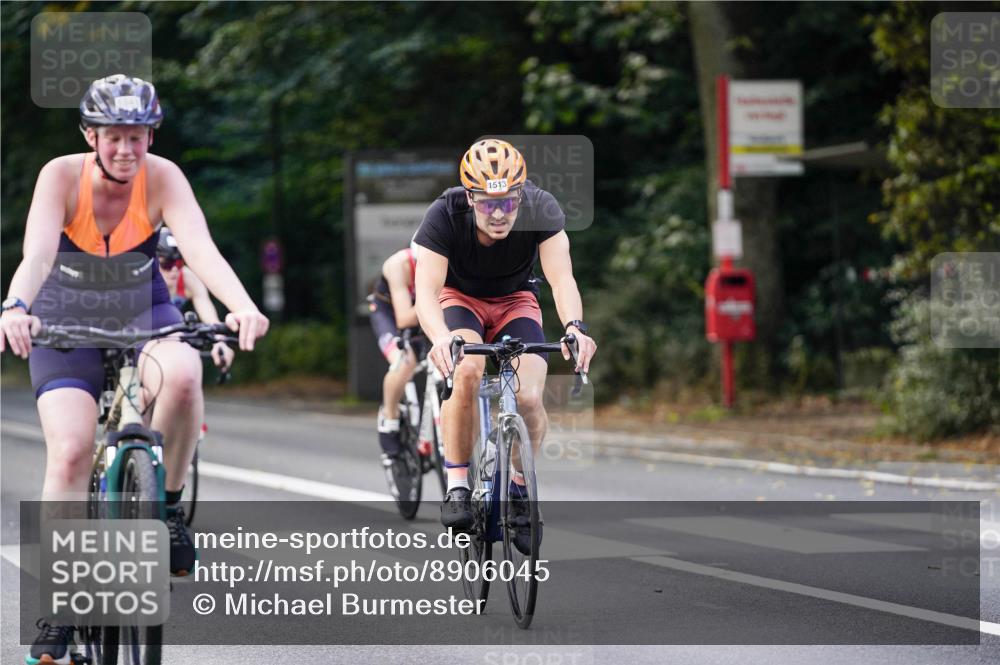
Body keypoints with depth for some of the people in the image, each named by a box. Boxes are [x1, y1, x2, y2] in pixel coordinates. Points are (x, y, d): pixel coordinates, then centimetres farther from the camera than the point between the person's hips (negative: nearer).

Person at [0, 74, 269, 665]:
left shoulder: (162, 178, -19)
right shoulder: (62, 175, -21)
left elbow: (201, 246, -34)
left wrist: (243, 306, -53)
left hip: (144, 312, 1)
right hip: (68, 321, -1)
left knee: (183, 375, -34)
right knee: (70, 451, -19)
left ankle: (167, 507, -10)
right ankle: (58, 616, -11)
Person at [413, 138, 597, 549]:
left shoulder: (541, 210, -28)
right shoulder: (444, 215, -31)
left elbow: (561, 277, -37)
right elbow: (426, 289, -39)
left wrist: (574, 327, -58)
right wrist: (440, 337, -61)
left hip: (516, 302, 1)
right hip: (460, 299, -1)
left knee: (529, 397, -20)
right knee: (467, 372, -33)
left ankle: (519, 489, 7)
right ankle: (457, 487, -19)